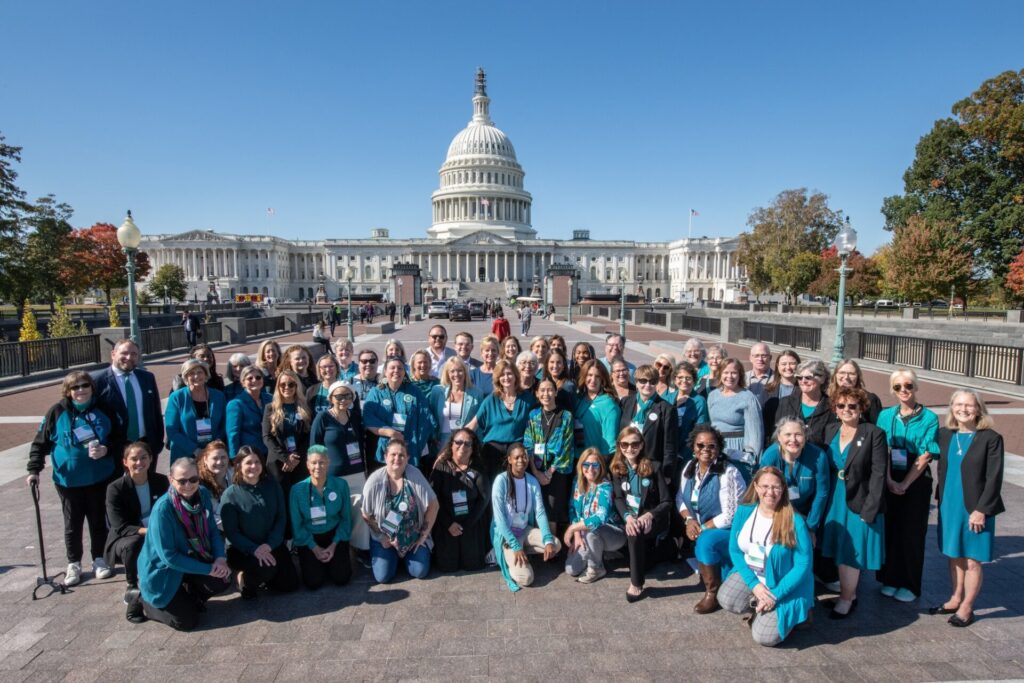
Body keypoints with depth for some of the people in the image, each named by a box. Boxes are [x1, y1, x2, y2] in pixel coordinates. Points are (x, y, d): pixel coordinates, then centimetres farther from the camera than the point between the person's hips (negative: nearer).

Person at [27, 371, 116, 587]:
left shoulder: (102, 410, -2)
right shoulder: (57, 412, -6)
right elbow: (41, 443, 1)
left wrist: (106, 450, -15)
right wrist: (34, 469, -5)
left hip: (99, 478, 1)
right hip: (68, 480, -1)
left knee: (99, 520, 11)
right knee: (73, 523, 11)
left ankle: (99, 559, 25)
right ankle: (74, 564, 25)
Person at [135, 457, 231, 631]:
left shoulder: (203, 495, -10)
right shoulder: (162, 508, -27)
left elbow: (213, 530, -1)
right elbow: (168, 556, -25)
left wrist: (220, 558, -19)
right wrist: (208, 569, -24)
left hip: (190, 561, 5)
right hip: (162, 571, -5)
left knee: (223, 580, -18)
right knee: (187, 621, -6)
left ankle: (188, 597, 15)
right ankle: (143, 600, 19)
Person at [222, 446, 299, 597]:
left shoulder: (272, 486, -2)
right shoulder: (230, 494, -12)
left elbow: (281, 518, -2)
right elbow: (231, 532, -13)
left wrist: (269, 545, -17)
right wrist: (255, 550, -24)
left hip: (272, 545, 4)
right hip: (242, 549, -4)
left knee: (289, 584, 1)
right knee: (266, 569, -32)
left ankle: (261, 574, 28)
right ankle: (246, 580, 3)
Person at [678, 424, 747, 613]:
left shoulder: (728, 473, -20)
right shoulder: (690, 467, -1)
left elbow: (730, 516, -20)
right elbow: (680, 498, 7)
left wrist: (702, 529, -18)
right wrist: (689, 519, -11)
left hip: (730, 532, -7)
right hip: (702, 532, 7)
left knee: (705, 541, -29)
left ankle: (713, 592, -9)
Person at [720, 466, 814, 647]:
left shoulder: (794, 521, -20)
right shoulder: (744, 511, -9)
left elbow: (803, 565, -16)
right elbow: (734, 550, -3)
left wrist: (775, 595, -19)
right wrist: (754, 584, -15)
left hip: (784, 586, -4)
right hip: (751, 576, 4)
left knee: (764, 638, -14)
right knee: (727, 600, -23)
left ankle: (790, 613, 14)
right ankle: (760, 608, 7)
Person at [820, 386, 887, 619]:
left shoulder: (874, 434, -11)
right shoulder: (829, 431, 3)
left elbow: (878, 474, -13)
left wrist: (869, 509, -16)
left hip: (860, 501, -5)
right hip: (835, 500, 5)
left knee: (852, 550, 4)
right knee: (840, 549, 13)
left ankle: (846, 599, 19)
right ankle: (850, 594, 30)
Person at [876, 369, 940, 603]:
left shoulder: (929, 418, -5)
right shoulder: (886, 415, 2)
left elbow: (925, 456, -9)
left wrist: (905, 483, -13)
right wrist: (889, 480, -13)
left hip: (916, 481, -2)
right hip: (889, 481, 2)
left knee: (912, 532, 7)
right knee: (890, 529, 8)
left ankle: (910, 585, 22)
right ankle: (890, 579, 22)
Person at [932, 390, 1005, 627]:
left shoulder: (991, 438, -11)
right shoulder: (945, 435, 2)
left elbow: (994, 479, -11)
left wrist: (981, 510, -14)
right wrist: (940, 499, 7)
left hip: (976, 509, -4)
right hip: (949, 506, 4)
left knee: (972, 561, 7)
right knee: (955, 557, 16)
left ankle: (966, 607, 21)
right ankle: (955, 599, 31)